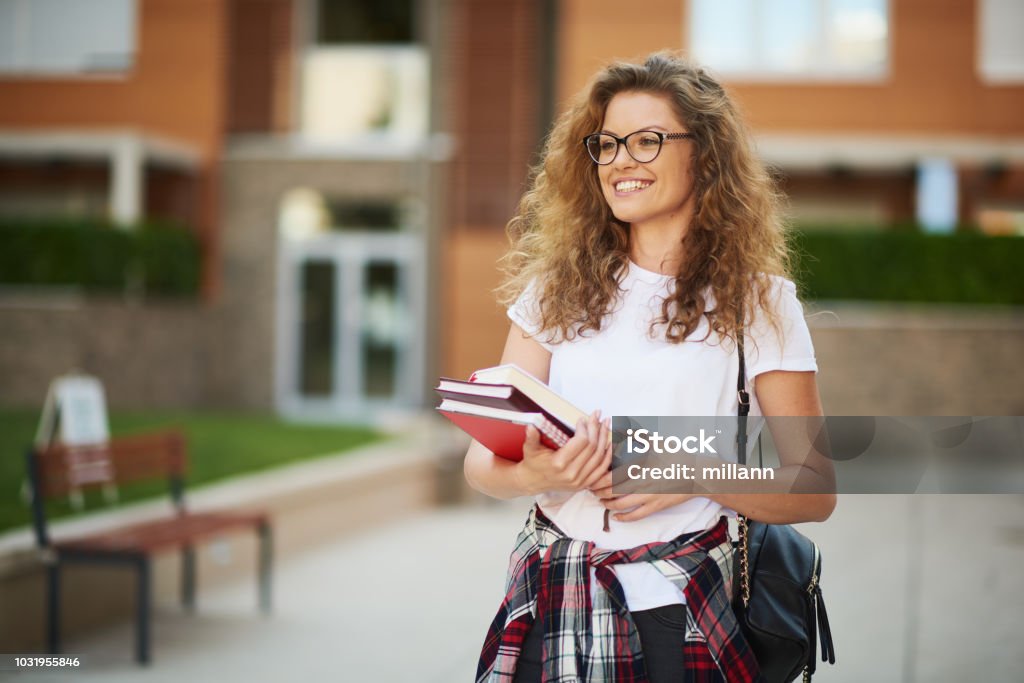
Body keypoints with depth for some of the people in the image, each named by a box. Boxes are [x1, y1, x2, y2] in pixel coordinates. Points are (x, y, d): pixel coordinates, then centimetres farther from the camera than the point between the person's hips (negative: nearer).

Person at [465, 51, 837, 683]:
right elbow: (483, 457, 2)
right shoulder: (559, 285, 6)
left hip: (673, 611, -2)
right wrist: (534, 474, -21)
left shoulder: (756, 300, -1)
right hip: (550, 604, 2)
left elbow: (815, 492, -2)